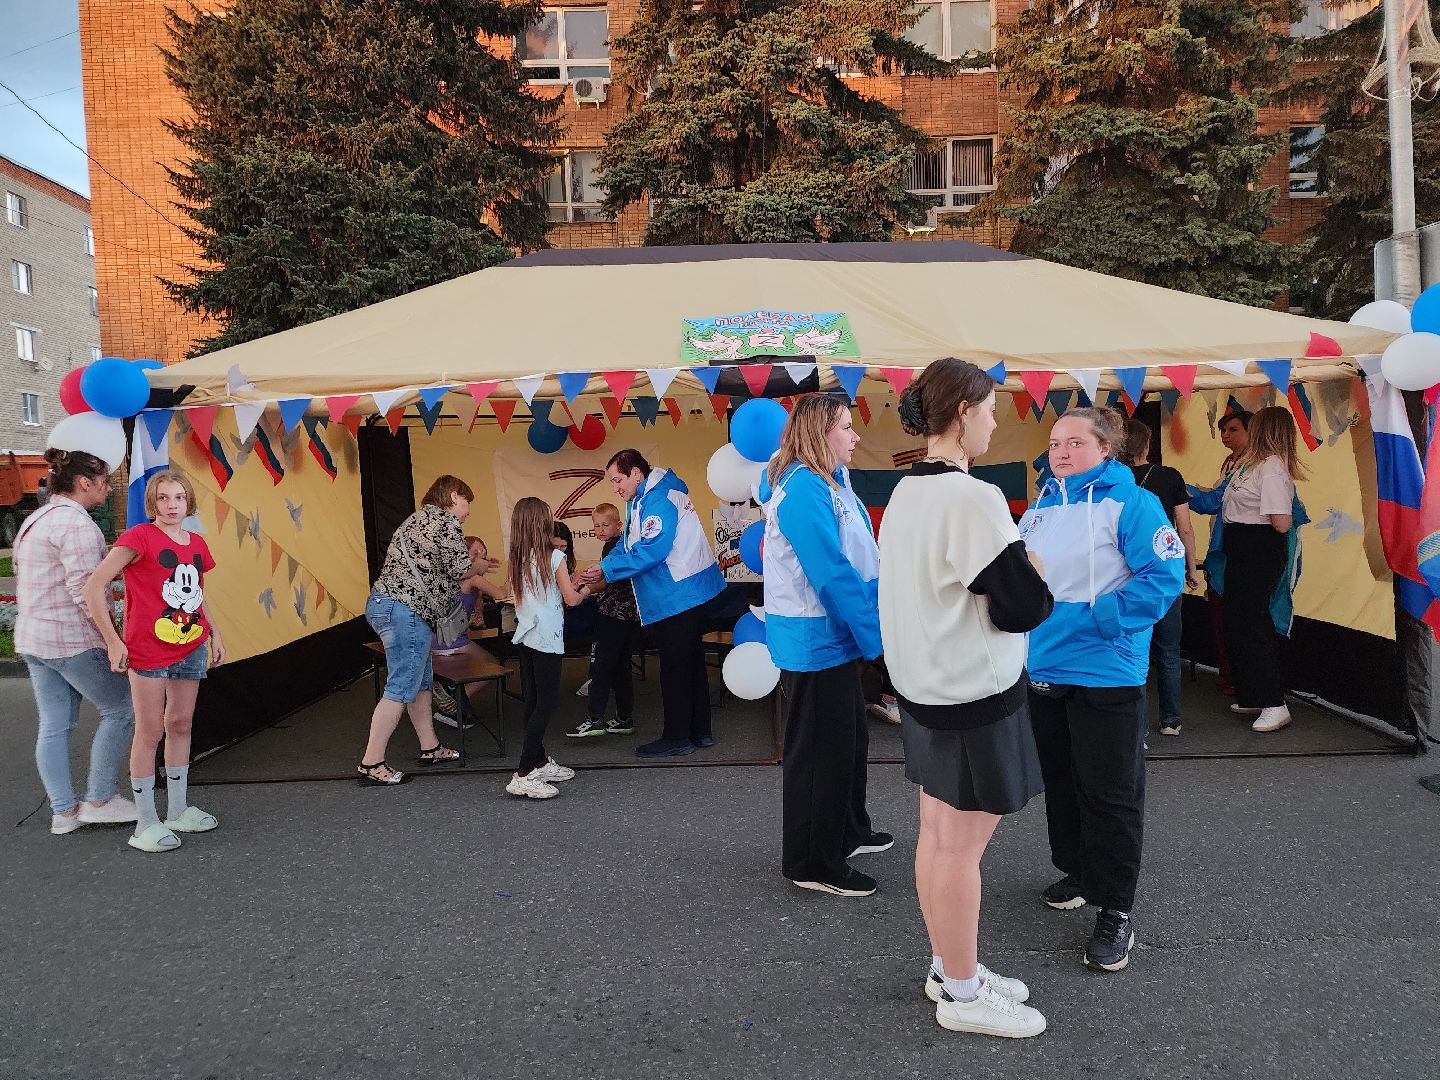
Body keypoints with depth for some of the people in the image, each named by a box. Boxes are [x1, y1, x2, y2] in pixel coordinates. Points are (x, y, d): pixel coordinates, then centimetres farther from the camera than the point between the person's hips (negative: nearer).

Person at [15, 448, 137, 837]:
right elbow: (85, 589, -22)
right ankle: (98, 801, 9)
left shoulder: (35, 520, 16)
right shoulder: (76, 522, -16)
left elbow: (25, 583, 20)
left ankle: (63, 811, 17)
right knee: (119, 710, 3)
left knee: (54, 726, 11)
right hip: (73, 640, -10)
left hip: (33, 638, 10)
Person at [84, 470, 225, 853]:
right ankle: (146, 823, 10)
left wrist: (214, 634, 15)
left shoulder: (197, 544, 9)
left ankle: (178, 810, 25)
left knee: (181, 725, 13)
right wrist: (113, 642, -12)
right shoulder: (139, 537, -11)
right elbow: (94, 587, -12)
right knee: (150, 732, 0)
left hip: (191, 649, 6)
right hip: (148, 650, -6)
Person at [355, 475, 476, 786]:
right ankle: (371, 763, -6)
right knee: (400, 689, -8)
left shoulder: (420, 518, 23)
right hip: (406, 610, -11)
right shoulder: (446, 521, -6)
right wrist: (480, 565, 15)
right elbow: (460, 569, -7)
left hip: (385, 603, 11)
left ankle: (430, 748, 25)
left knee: (421, 682, 17)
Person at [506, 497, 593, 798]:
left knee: (533, 702, 13)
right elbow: (571, 599, -7)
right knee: (546, 705, -5)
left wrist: (569, 586, 22)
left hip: (525, 636, 7)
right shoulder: (554, 557, -11)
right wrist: (584, 591, 14)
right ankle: (523, 775, -10)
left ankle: (539, 762, 23)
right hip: (547, 638, -7)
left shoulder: (517, 560, 8)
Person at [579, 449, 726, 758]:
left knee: (674, 667, -2)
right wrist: (602, 577, 1)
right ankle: (700, 732, 25)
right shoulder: (641, 502, 14)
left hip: (680, 594, -11)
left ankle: (676, 737, 8)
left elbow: (651, 551, -27)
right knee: (691, 663, 15)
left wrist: (606, 569, -20)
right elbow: (627, 545, 16)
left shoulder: (659, 500, -20)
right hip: (687, 594, 11)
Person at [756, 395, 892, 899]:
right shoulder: (804, 488, -21)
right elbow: (831, 573, -25)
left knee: (850, 738, 22)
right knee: (818, 750, 2)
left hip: (833, 635, 10)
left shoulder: (830, 482, 10)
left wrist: (869, 626, 9)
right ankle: (813, 863, 16)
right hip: (816, 640, -10)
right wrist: (875, 633, -18)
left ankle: (849, 831, 40)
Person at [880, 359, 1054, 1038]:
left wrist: (1012, 575, 10)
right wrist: (1039, 582, 0)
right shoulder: (973, 499, -21)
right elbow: (1024, 607, -20)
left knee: (936, 836, 17)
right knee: (962, 847, 4)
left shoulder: (904, 493, 6)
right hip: (973, 697, -9)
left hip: (920, 688, 9)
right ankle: (963, 995, 19)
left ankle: (946, 968, 32)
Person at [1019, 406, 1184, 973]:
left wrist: (1098, 617, -21)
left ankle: (1115, 910, 14)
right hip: (1043, 671, 7)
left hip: (1106, 675, -6)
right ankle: (1078, 872, 39)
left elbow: (1164, 575, -18)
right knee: (1060, 781, 19)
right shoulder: (1037, 511, 11)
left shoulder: (1131, 503, -9)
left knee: (1109, 793, 1)